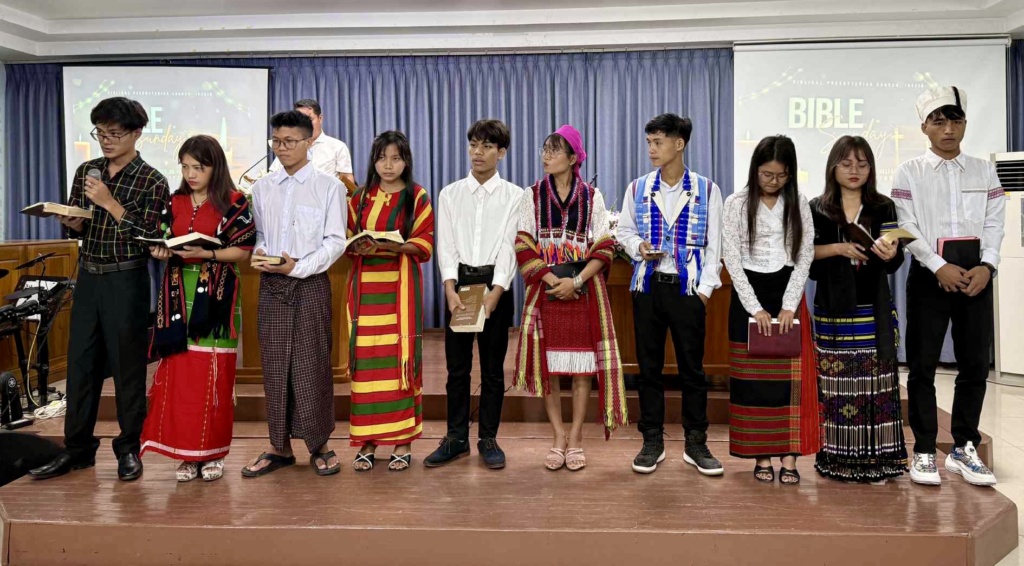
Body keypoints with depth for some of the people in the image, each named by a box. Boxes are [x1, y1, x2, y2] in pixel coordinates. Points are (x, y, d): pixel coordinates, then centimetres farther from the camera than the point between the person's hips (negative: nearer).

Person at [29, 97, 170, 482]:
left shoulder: (152, 181, -6)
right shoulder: (86, 172, 9)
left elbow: (149, 237, -14)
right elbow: (75, 229, 14)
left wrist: (110, 203, -19)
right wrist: (72, 222, -9)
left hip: (127, 281, -5)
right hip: (88, 276, 5)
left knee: (127, 365, 2)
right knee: (80, 362, 9)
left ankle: (129, 449, 15)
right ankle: (77, 448, 20)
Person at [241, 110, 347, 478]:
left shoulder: (328, 186, 0)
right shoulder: (262, 188, 11)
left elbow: (335, 240, -5)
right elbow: (258, 234, 15)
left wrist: (300, 267, -16)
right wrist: (258, 255, -7)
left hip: (310, 284, -3)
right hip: (270, 284, 4)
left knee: (312, 364, -1)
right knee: (273, 365, 6)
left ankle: (318, 446, 13)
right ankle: (280, 446, 18)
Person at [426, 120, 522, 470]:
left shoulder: (514, 196, 2)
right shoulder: (450, 194, 8)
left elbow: (509, 247, -6)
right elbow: (446, 246, 0)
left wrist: (494, 293, -17)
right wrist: (451, 291, -14)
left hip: (495, 283, -1)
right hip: (459, 282, 2)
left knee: (493, 367, 5)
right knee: (457, 365, 6)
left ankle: (488, 439, 17)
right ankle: (456, 439, 17)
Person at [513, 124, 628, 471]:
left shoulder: (592, 197, 4)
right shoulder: (533, 195, 6)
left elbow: (604, 248, 0)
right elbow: (524, 247, 0)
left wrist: (576, 282, -13)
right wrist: (553, 281, -11)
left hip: (583, 290, 0)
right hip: (546, 289, 1)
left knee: (582, 365, 0)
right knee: (547, 365, 1)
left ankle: (576, 439, 9)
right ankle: (559, 438, 12)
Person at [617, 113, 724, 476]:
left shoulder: (707, 190, 1)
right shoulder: (637, 188, 5)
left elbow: (714, 244, 1)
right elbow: (624, 231, 12)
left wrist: (706, 288, -5)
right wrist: (639, 247, -9)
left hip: (687, 288, -1)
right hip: (647, 286, 2)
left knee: (692, 368, 4)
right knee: (649, 367, 7)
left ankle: (696, 444, 17)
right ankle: (652, 442, 19)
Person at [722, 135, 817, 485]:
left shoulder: (798, 203, 5)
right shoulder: (737, 203, -2)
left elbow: (805, 256, 2)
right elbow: (732, 258, -6)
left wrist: (789, 305, -9)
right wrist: (755, 307, -12)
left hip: (787, 291, 2)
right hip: (749, 292, -1)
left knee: (791, 375, -1)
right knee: (753, 376, 1)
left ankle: (789, 456, 5)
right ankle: (762, 456, 10)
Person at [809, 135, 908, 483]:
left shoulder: (884, 208, 5)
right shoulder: (817, 209, 4)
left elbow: (894, 263, -2)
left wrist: (890, 254, -24)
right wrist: (837, 248, -14)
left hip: (874, 311, 1)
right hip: (833, 310, -1)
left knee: (875, 382, -1)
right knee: (837, 383, 0)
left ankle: (875, 459, 8)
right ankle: (837, 458, 10)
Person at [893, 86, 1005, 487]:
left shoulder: (984, 170, 12)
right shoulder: (909, 172, 3)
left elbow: (994, 223, 6)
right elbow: (907, 227, -5)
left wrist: (987, 266, -10)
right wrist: (940, 267, -15)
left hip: (976, 276, 3)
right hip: (929, 277, -3)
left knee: (975, 364, 5)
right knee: (923, 366, -1)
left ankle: (964, 448, 17)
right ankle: (924, 451, 8)